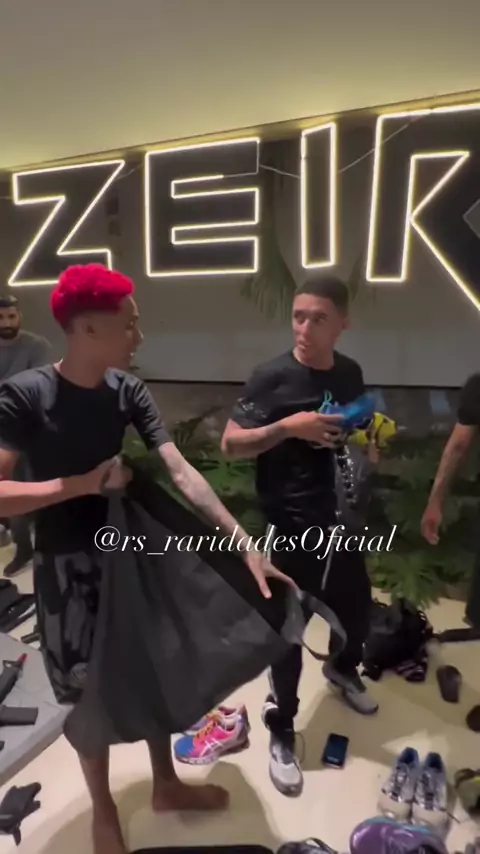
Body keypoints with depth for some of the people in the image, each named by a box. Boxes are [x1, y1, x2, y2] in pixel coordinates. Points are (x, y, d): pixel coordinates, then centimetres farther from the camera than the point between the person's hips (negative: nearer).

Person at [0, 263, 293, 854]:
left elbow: (181, 472, -10)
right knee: (91, 692, 13)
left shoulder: (127, 390, -6)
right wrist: (83, 483, -22)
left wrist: (244, 543, -17)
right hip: (68, 565, -4)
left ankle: (165, 785, 45)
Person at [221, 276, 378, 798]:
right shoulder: (272, 377, -15)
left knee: (357, 604, 22)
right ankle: (281, 732, 25)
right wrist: (288, 426, -28)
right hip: (291, 524, -6)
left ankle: (343, 668, 55)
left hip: (341, 516, 6)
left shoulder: (350, 374, 2)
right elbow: (230, 445, -15)